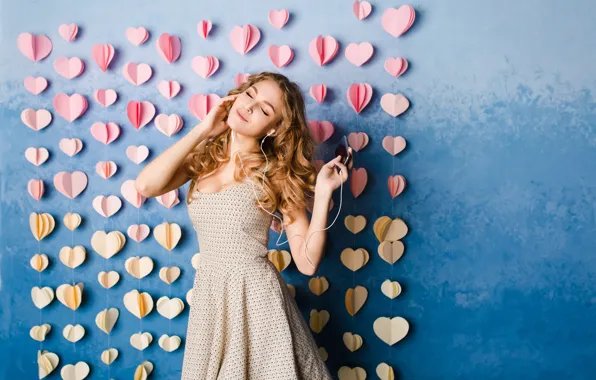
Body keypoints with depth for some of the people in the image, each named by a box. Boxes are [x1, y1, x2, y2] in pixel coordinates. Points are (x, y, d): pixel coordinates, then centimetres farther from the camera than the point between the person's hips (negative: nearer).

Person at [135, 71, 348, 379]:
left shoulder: (276, 174, -7)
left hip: (256, 296, -3)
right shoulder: (203, 157, 2)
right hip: (209, 298, 3)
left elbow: (307, 263, -10)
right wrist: (202, 130, -11)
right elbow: (146, 186, -17)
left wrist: (323, 193, -20)